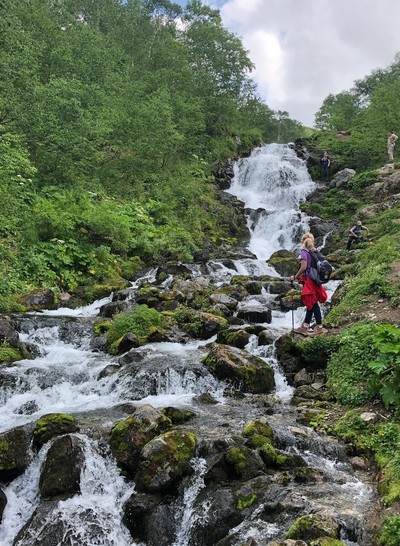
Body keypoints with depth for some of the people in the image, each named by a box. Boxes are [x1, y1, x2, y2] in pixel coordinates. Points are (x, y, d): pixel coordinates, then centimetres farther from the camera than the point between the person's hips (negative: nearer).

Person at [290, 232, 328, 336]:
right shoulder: (315, 251, 9)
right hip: (315, 280, 8)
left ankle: (319, 327, 2)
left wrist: (295, 277, -6)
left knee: (313, 304, -2)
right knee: (311, 303, 11)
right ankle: (305, 326, 19)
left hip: (309, 280, -8)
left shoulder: (304, 251, -12)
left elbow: (303, 267, -18)